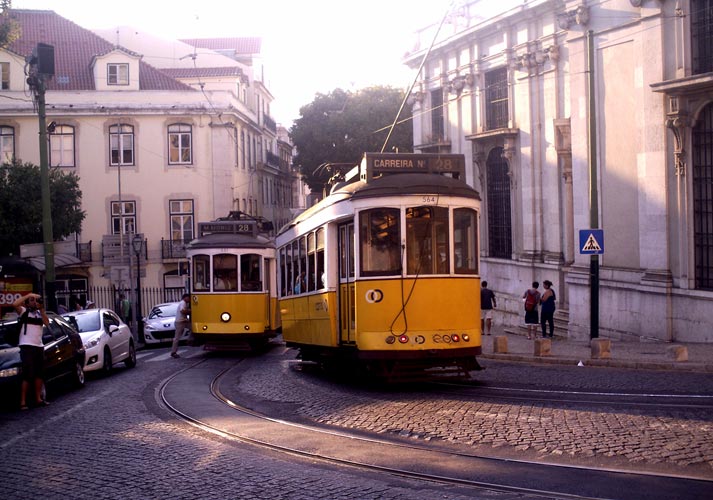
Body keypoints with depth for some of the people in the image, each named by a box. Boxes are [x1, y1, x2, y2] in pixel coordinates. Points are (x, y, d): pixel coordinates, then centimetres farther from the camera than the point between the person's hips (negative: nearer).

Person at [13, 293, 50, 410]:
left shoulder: (39, 313, 17)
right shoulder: (23, 311, 1)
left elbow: (47, 322, 1)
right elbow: (14, 304, -18)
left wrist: (42, 309, -5)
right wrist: (28, 295, -14)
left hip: (39, 346, 6)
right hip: (27, 347, -6)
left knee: (39, 374, 10)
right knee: (28, 375, -11)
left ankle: (38, 399, 19)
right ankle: (23, 402, -11)